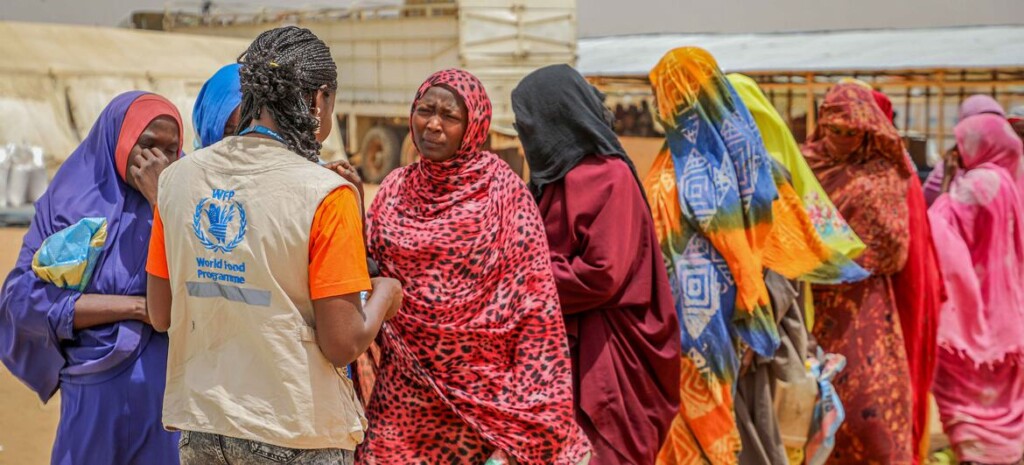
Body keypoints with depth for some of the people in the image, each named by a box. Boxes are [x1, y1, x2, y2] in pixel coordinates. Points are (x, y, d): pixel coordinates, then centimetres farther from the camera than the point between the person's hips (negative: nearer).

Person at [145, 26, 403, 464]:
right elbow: (342, 345, -15)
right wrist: (383, 297, 3)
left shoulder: (178, 177, -1)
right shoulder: (325, 194, -17)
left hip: (199, 427, 5)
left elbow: (161, 315, 7)